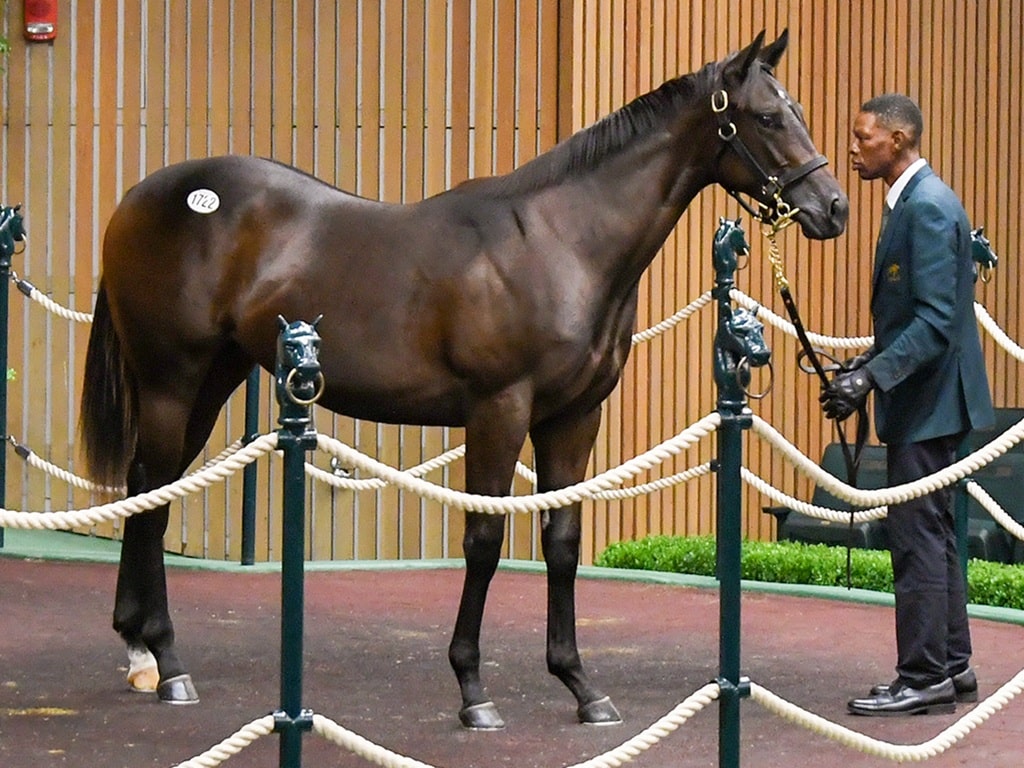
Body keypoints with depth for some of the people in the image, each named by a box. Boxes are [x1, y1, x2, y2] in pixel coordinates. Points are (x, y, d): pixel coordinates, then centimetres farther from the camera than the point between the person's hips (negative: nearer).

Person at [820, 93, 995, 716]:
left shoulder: (928, 207, -18)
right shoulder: (916, 201, 14)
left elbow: (935, 319, -24)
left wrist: (873, 375, -28)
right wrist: (867, 364, 14)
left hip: (928, 401, -11)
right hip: (925, 401, 11)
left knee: (918, 537, -7)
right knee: (932, 534, 15)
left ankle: (924, 678, -3)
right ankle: (952, 666, 22)